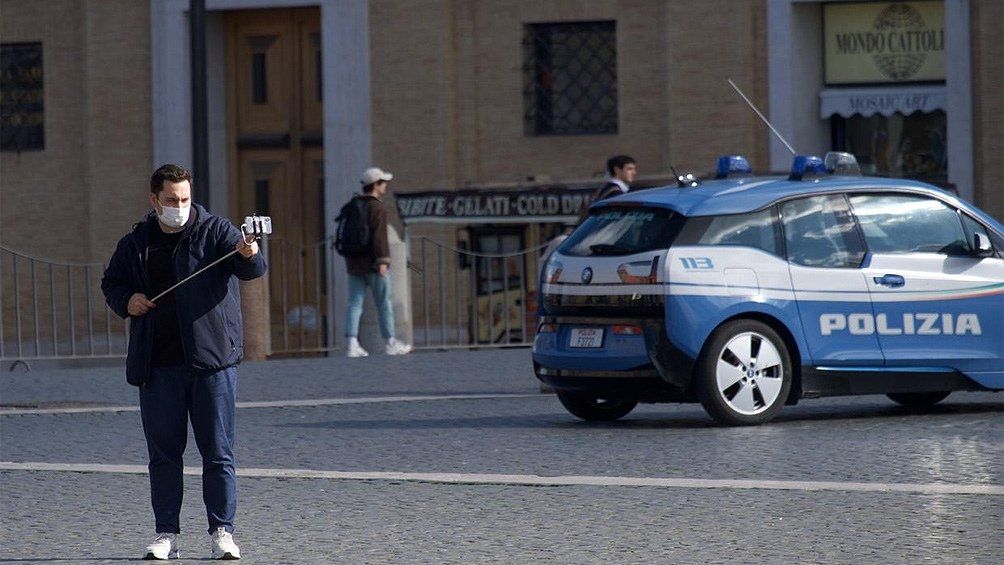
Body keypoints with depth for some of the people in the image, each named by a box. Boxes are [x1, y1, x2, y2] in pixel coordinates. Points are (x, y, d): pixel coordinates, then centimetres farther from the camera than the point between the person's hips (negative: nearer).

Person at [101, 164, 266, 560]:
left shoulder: (215, 232, 1)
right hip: (157, 366, 3)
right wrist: (125, 301, 1)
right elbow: (111, 283, 23)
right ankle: (166, 534, 12)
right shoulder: (135, 244, 10)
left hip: (211, 361, -3)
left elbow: (253, 270, -13)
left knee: (218, 451, -1)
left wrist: (249, 256, -37)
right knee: (163, 453, 6)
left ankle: (222, 531, 5)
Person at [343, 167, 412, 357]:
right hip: (373, 264, -7)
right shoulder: (377, 208, -12)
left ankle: (352, 343, -10)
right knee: (384, 304, 4)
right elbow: (379, 236, -20)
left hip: (354, 263, 7)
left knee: (354, 304, 1)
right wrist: (382, 261, -23)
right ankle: (391, 343, 12)